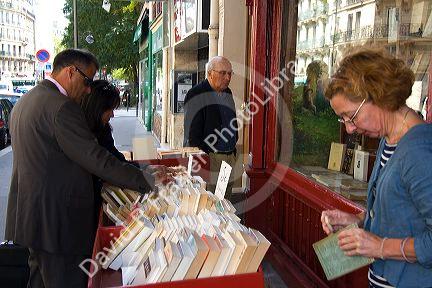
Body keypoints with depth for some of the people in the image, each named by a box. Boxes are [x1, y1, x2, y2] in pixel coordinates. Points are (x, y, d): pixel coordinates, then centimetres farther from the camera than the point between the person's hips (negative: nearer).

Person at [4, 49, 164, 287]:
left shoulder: (24, 102, 12)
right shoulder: (62, 106, -20)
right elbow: (97, 159, -24)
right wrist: (148, 180, -19)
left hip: (29, 215, 10)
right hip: (57, 221, -10)